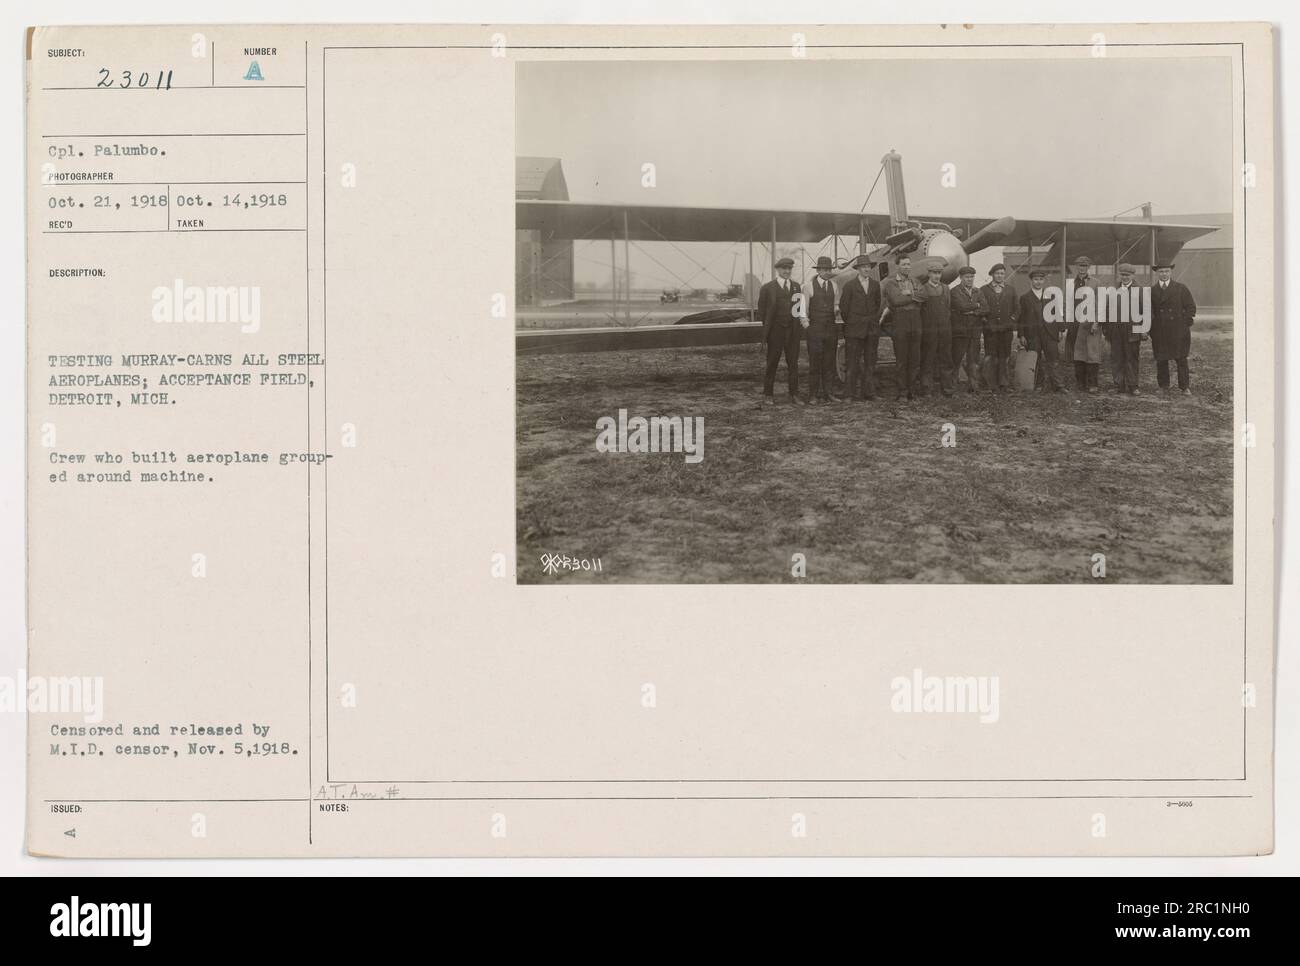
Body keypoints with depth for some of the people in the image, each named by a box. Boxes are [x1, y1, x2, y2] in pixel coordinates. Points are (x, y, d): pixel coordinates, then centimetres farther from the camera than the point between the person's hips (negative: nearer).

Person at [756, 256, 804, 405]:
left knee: (793, 363, 5)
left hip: (792, 331, 3)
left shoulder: (796, 287, 12)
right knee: (772, 363, 2)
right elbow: (761, 311, 3)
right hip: (775, 331, -3)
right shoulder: (767, 288, 0)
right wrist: (766, 328, -1)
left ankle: (794, 394, 11)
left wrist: (798, 325, 5)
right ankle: (768, 394, 9)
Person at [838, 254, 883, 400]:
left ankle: (868, 391, 10)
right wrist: (850, 323, 4)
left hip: (872, 329, 4)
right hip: (854, 328, -4)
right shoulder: (850, 286, -3)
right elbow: (843, 307, 1)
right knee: (854, 362, -1)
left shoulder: (875, 285, 10)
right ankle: (854, 392, 3)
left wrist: (875, 320, 13)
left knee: (870, 361, 5)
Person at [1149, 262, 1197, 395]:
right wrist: (1151, 327, 0)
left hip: (1178, 331, -1)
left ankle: (1184, 387, 2)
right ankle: (1163, 387, 13)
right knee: (1161, 360, 3)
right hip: (1159, 332, 1)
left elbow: (1191, 306, 6)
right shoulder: (1151, 291, 9)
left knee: (1181, 359, -2)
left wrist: (1186, 324, -4)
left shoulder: (1181, 288, 6)